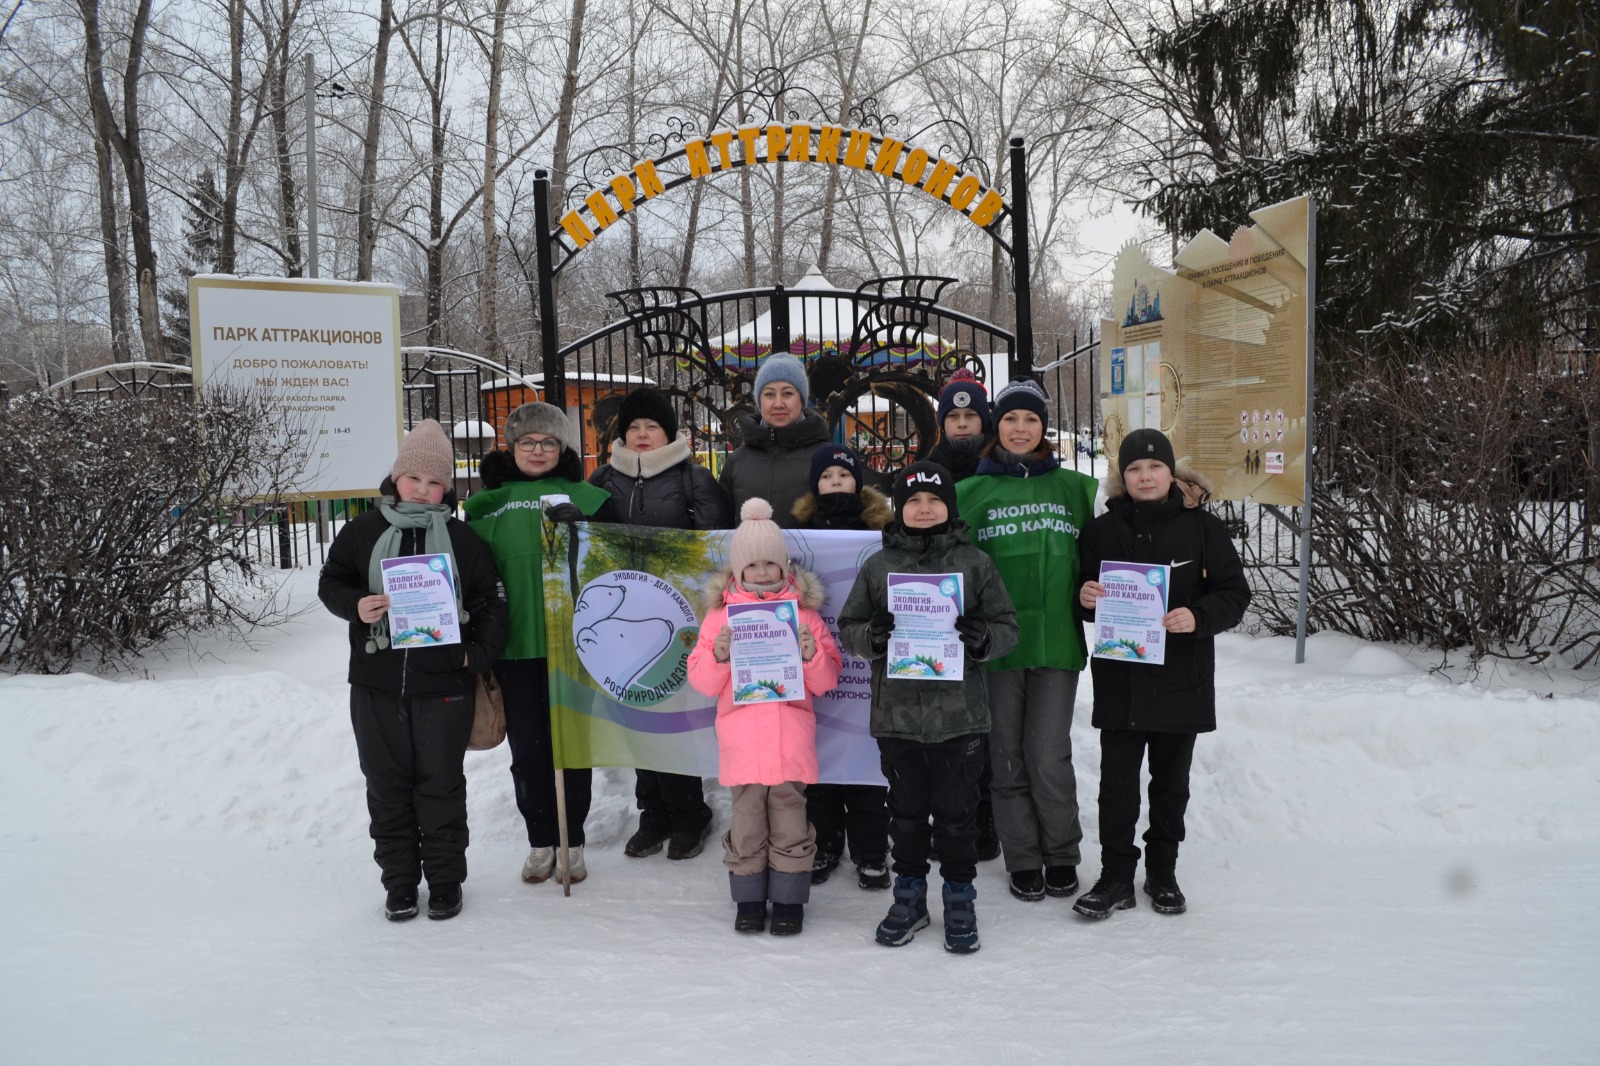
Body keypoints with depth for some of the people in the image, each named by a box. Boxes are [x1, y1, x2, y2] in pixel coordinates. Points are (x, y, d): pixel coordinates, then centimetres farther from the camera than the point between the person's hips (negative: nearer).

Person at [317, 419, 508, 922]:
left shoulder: (462, 539, 3)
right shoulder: (363, 531, 4)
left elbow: (491, 602, 7)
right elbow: (330, 582, 10)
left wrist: (477, 655, -3)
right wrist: (355, 605, -11)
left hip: (443, 684, -1)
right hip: (376, 686, 1)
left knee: (442, 785, 7)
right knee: (387, 787, 10)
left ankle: (446, 880, 20)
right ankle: (399, 881, 23)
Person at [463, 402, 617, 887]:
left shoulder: (584, 496, 5)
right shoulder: (487, 502, 10)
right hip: (512, 646, 2)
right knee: (527, 749, 8)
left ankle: (572, 843, 21)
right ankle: (540, 842, 23)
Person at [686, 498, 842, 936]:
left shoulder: (804, 611, 6)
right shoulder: (721, 613, 5)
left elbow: (827, 681, 7)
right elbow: (703, 683, 5)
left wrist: (811, 655, -12)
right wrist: (718, 655, -14)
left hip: (791, 735, 0)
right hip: (741, 735, 0)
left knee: (789, 816, 4)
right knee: (747, 818, 6)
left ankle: (788, 899, 19)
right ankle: (749, 898, 22)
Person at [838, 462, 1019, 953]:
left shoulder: (975, 563, 2)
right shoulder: (877, 566, 6)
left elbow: (1008, 625, 4)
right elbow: (847, 627, 8)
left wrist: (983, 638, -17)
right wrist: (873, 636, -14)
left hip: (960, 713, -1)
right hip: (897, 713, 1)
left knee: (957, 811, 9)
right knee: (906, 810, 13)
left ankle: (959, 898, 25)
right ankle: (909, 894, 29)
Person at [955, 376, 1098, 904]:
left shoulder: (1075, 488, 8)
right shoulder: (971, 492, 4)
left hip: (1056, 641, 0)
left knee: (1050, 757, 0)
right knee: (1008, 757, 8)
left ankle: (1062, 854, 21)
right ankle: (1022, 859, 23)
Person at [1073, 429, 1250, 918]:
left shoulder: (1202, 526, -1)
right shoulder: (1102, 530, 4)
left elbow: (1235, 593, -1)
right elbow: (1086, 595, 11)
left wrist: (1199, 616, -19)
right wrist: (1086, 599, -13)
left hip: (1182, 676, 0)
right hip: (1119, 676, 1)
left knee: (1171, 781, 12)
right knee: (1117, 781, 3)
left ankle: (1163, 872, 27)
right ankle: (1115, 875, 14)